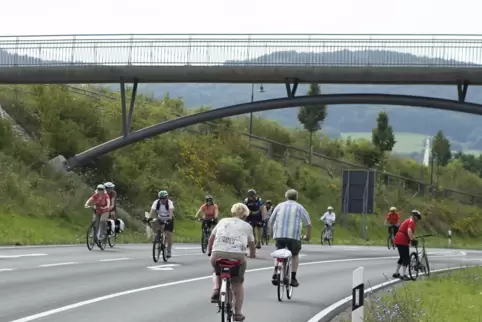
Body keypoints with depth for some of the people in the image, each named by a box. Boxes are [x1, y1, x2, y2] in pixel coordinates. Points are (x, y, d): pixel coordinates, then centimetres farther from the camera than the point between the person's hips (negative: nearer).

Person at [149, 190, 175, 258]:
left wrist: (170, 218, -58)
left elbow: (171, 210, -40)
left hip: (168, 220, -2)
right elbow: (152, 211, -31)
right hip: (160, 219, 2)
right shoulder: (156, 202, -19)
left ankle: (169, 250, 1)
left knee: (169, 234, -12)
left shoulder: (169, 202, -24)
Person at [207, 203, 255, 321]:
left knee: (217, 273, 32)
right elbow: (251, 244, 27)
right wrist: (252, 254, 48)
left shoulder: (222, 221, 20)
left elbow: (211, 238, 21)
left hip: (218, 254, 1)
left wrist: (209, 251, 38)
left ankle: (216, 289, 5)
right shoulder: (247, 226, 17)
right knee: (238, 284, 18)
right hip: (237, 256, -1)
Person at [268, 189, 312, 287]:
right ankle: (293, 278, 12)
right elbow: (308, 224, 6)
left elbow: (270, 222, 13)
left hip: (279, 235, 2)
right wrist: (308, 236, 19)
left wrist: (273, 233, 27)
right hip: (294, 236, -2)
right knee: (295, 255, 19)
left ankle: (276, 273, -2)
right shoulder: (299, 207, 10)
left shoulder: (279, 206, 15)